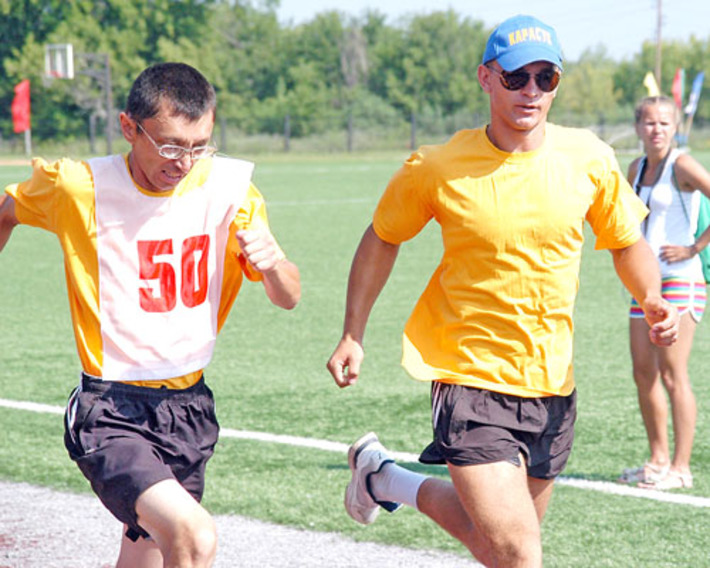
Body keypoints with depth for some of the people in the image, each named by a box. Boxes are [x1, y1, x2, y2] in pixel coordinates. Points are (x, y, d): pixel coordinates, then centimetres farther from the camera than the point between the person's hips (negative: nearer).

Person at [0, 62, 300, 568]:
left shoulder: (230, 189, -3)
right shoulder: (76, 187, -10)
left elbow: (288, 298, 0)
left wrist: (272, 262, -22)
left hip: (189, 407, 5)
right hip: (110, 414, -5)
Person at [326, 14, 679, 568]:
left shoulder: (588, 159, -4)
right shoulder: (437, 169, -10)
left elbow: (627, 243, 11)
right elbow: (381, 240, 7)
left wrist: (652, 299, -9)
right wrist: (353, 335, 6)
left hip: (552, 385, 4)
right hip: (468, 374, -4)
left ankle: (388, 481, 42)